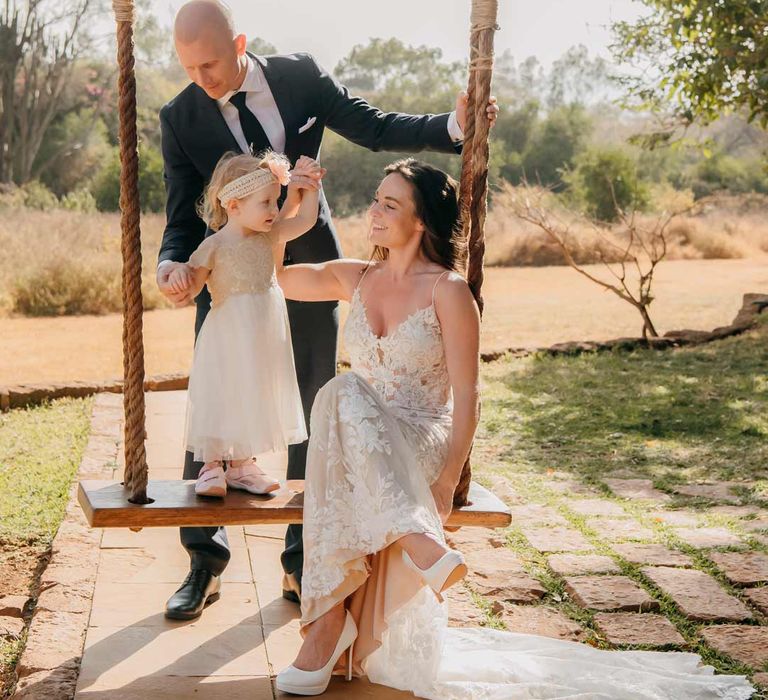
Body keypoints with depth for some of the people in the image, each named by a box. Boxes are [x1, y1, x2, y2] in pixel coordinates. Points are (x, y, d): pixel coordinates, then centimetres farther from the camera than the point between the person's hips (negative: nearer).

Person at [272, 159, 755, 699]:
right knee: (344, 392, -31)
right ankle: (420, 545, -38)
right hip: (358, 450, 4)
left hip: (422, 447, -4)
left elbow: (465, 399, -9)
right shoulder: (355, 279, 12)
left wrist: (445, 484, -19)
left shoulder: (448, 291, -6)